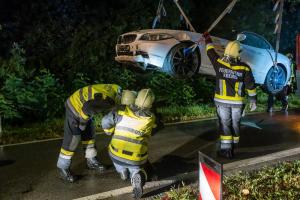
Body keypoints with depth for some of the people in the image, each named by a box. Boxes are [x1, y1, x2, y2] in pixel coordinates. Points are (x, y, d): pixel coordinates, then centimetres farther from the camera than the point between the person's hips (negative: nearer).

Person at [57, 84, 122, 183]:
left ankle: (91, 161, 31)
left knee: (89, 134, 16)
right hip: (75, 108, -9)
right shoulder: (107, 100, -35)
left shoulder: (115, 89, -8)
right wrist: (82, 123, -16)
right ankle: (63, 168, 12)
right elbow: (87, 108, -33)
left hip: (84, 107, 9)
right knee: (72, 139, -3)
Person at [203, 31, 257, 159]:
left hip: (222, 100, 0)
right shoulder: (244, 68, -10)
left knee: (224, 124, 6)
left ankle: (226, 150, 4)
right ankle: (233, 147, 26)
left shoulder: (219, 63, -10)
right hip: (238, 101, 1)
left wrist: (207, 39, 25)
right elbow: (250, 86, -3)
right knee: (235, 124, 14)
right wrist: (253, 100, 9)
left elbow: (211, 52, 8)